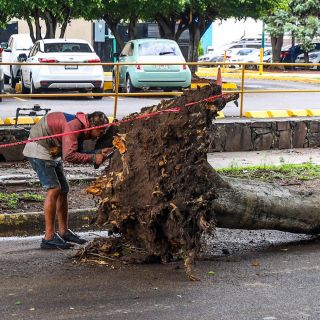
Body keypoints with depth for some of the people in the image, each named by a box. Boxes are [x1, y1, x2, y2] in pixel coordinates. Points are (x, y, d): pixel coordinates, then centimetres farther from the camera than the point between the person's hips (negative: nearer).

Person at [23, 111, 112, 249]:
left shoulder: (81, 127, 5)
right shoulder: (73, 125, -26)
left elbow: (77, 153, 7)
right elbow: (69, 156, -32)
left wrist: (98, 153, -4)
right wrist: (93, 158, -25)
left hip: (52, 153, 11)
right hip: (39, 150, -11)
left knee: (63, 190, 11)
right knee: (54, 189, -17)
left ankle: (63, 232, 21)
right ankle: (49, 237, -17)